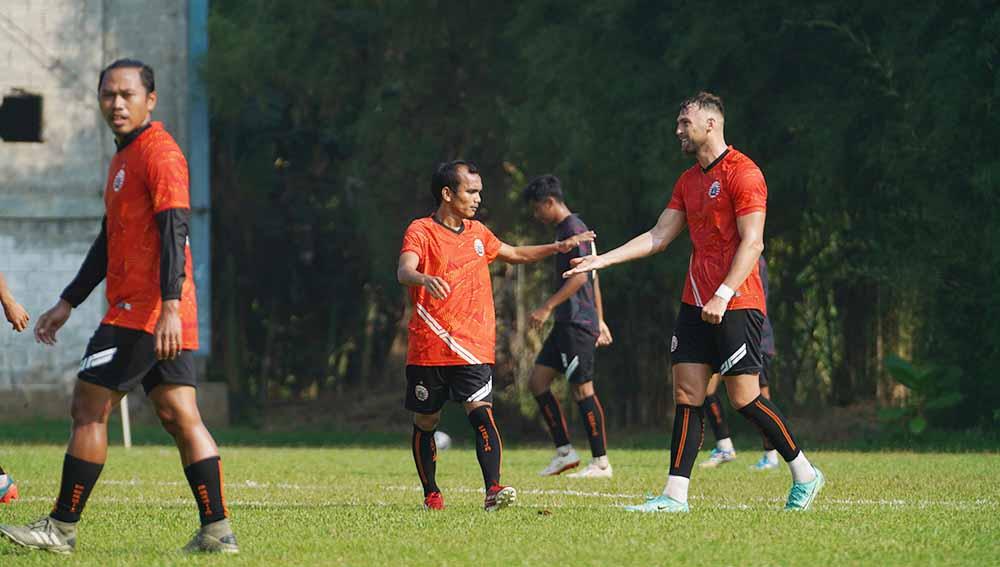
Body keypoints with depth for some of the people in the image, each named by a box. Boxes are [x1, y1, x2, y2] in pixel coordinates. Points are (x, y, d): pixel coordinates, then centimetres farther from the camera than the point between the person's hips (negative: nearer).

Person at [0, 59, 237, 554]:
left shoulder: (158, 154, -10)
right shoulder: (125, 158, 22)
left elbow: (174, 231, -19)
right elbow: (109, 242, 29)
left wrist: (170, 307, -28)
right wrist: (68, 303, 28)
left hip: (144, 310, -10)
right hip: (160, 315, 10)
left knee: (88, 407, -6)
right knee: (179, 416, 4)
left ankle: (62, 528, -2)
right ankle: (217, 530, -1)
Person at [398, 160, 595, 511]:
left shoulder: (476, 232, 16)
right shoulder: (421, 231, -4)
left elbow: (515, 255, 35)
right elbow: (404, 271, -23)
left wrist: (559, 248, 27)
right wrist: (425, 279, -46)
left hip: (472, 349, 3)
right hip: (427, 349, -3)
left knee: (481, 412, -16)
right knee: (425, 423, 6)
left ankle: (493, 489, -27)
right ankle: (431, 494, 22)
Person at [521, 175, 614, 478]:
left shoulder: (572, 229, -12)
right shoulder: (565, 229, 19)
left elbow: (580, 276, -20)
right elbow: (593, 277, 24)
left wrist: (547, 307, -20)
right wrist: (599, 319, 27)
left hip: (576, 323, -10)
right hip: (566, 324, 10)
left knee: (582, 389, -8)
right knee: (538, 381, 8)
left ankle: (601, 462, -4)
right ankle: (564, 452, 9)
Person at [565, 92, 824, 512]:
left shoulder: (742, 173, -10)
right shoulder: (689, 181, 16)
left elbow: (752, 243, -16)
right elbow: (658, 237, 18)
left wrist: (724, 295, -22)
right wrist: (601, 260, 11)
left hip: (736, 304, -8)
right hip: (695, 302, 8)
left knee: (744, 397, -7)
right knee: (687, 395, 1)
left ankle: (804, 474, 8)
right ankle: (675, 495, -1)